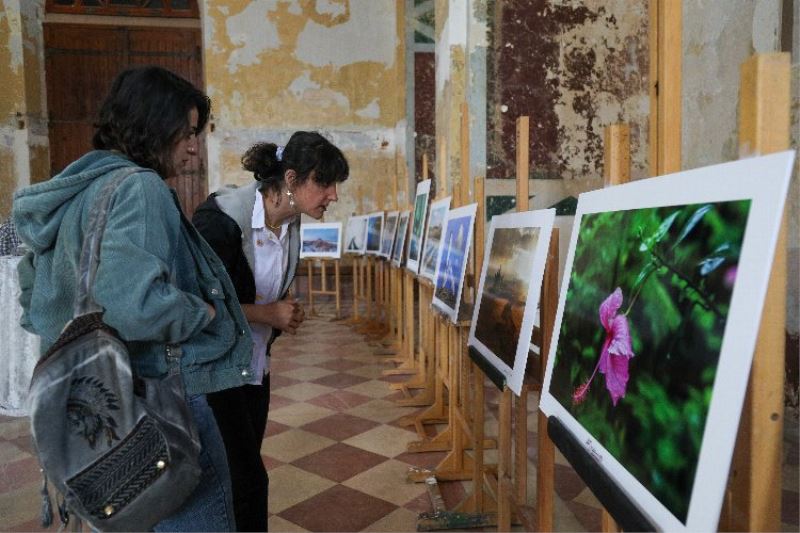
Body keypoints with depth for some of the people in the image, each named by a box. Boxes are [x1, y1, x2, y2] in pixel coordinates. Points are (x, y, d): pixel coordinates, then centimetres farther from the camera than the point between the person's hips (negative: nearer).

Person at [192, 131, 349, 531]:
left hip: (255, 366, 7)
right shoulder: (223, 218, -22)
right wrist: (266, 313, -20)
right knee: (247, 482, -3)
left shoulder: (290, 225, 1)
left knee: (243, 479, 16)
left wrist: (285, 313, -2)